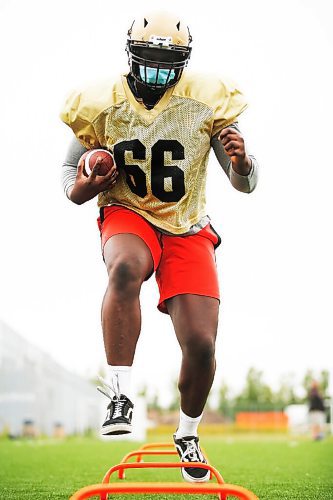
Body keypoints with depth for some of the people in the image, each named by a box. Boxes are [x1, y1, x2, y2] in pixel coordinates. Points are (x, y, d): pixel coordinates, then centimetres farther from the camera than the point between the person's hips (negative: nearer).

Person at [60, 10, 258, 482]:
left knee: (201, 345, -9)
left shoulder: (207, 101, -7)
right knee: (125, 268, -39)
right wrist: (80, 187, -17)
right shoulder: (101, 105, -6)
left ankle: (188, 434, 20)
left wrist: (241, 161, -29)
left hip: (188, 229, 1)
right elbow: (70, 170, 7)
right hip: (127, 216, -1)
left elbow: (245, 183, -5)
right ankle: (120, 395, -31)